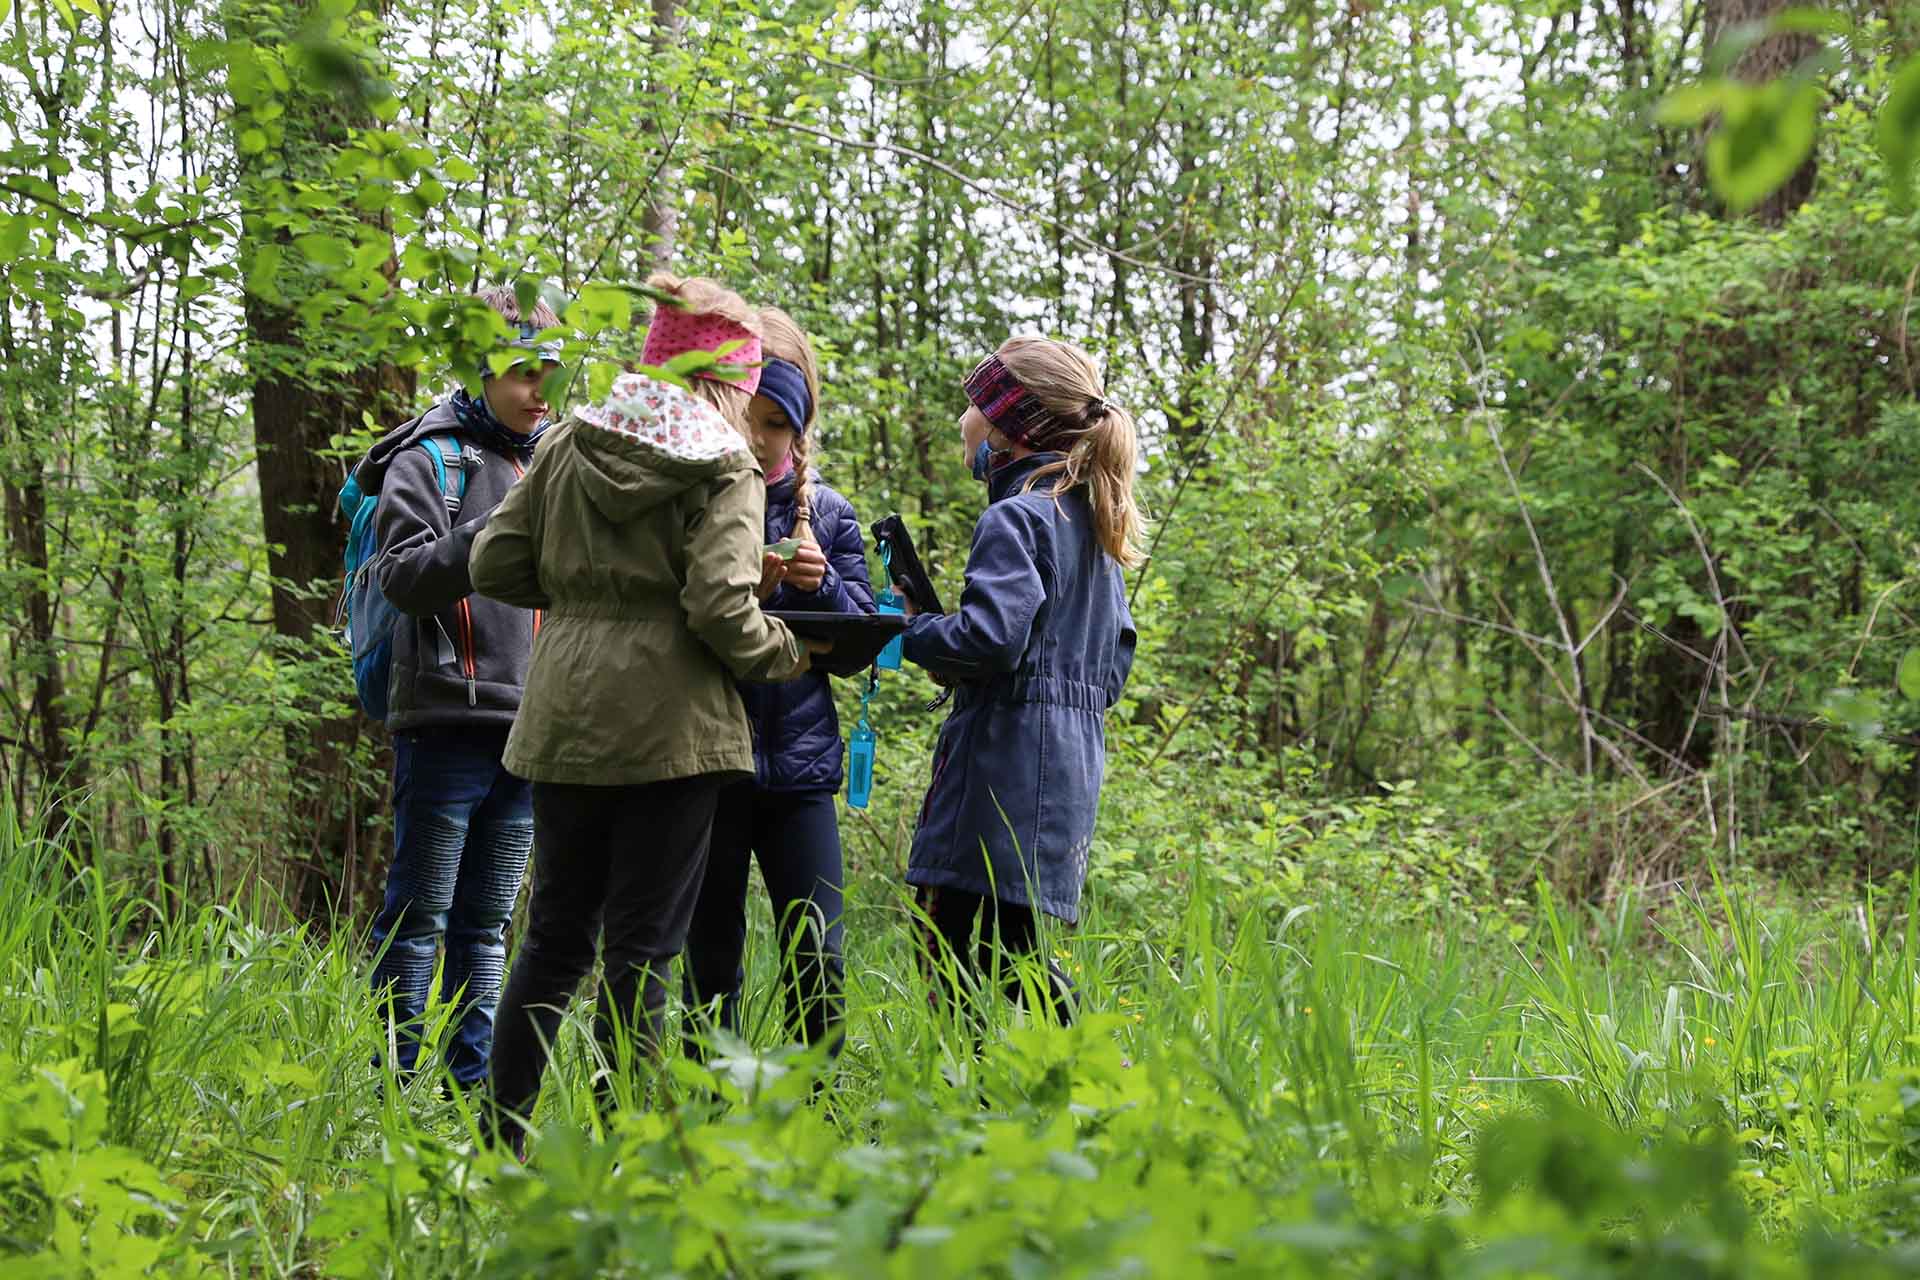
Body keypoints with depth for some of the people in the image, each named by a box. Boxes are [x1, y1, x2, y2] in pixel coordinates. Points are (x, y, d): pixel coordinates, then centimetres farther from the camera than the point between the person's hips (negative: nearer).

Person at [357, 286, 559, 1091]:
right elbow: (403, 577, -12)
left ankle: (475, 1083, 16)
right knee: (418, 915, -2)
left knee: (487, 923, 11)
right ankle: (395, 1081, 3)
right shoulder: (429, 461, -1)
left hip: (527, 725, 6)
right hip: (448, 721, -6)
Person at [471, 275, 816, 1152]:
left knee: (556, 932, 15)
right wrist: (780, 653, 1)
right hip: (669, 726, -5)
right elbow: (720, 605, -17)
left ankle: (502, 1138, 17)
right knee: (641, 946, 1)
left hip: (563, 717, 5)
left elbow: (495, 564, 6)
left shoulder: (568, 445, 8)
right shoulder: (723, 468, -6)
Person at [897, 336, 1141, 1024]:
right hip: (1072, 769, 9)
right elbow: (1114, 660, 22)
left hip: (1006, 769, -9)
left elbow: (989, 636, -23)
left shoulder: (1015, 516, -10)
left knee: (947, 947, -8)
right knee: (1009, 948, 11)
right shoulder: (1093, 527, 19)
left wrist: (915, 630, -4)